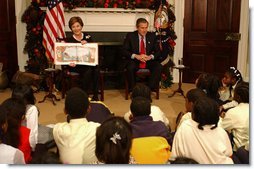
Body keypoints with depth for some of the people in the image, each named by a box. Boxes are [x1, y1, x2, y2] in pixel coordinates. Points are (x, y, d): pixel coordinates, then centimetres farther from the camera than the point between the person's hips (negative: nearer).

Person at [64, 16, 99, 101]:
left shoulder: (87, 37, 14)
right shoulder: (69, 40, 9)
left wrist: (86, 44, -15)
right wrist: (70, 62, -20)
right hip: (75, 65, -2)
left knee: (96, 70, -31)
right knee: (88, 71, -33)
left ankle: (95, 96, -22)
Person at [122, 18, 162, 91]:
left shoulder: (152, 36, 6)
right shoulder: (130, 36, 0)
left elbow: (158, 51, 6)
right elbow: (124, 51, -6)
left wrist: (151, 56, -16)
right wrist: (136, 56, -21)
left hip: (149, 61, 2)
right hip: (135, 61, -2)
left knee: (159, 66, -27)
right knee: (130, 67, -35)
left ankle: (151, 88, -17)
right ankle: (132, 89, -16)